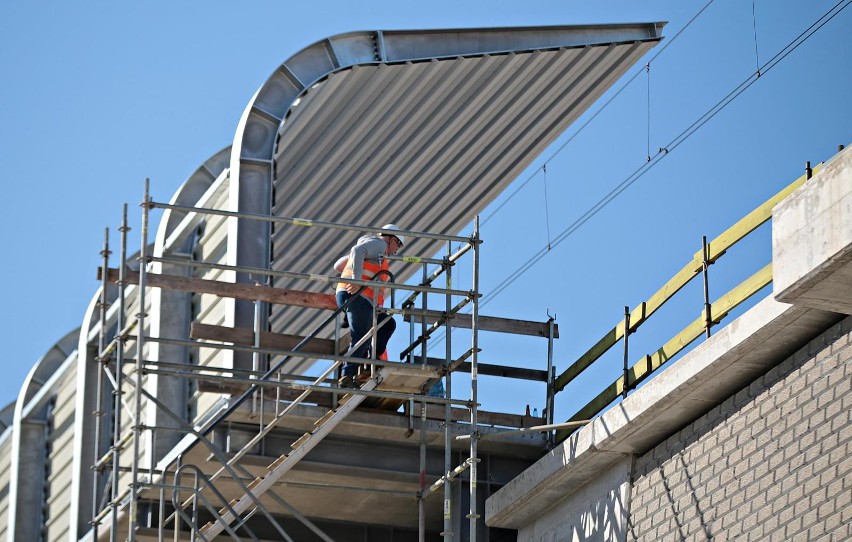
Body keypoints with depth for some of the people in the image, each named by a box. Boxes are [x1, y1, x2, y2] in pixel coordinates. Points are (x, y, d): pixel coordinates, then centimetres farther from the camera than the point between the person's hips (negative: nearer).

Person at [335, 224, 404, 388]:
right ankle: (347, 377, -28)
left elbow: (338, 266, 33)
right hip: (357, 296, -10)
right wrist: (356, 279, -25)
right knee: (361, 339, -17)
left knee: (388, 324, 16)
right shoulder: (379, 243, 4)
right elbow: (357, 251, -18)